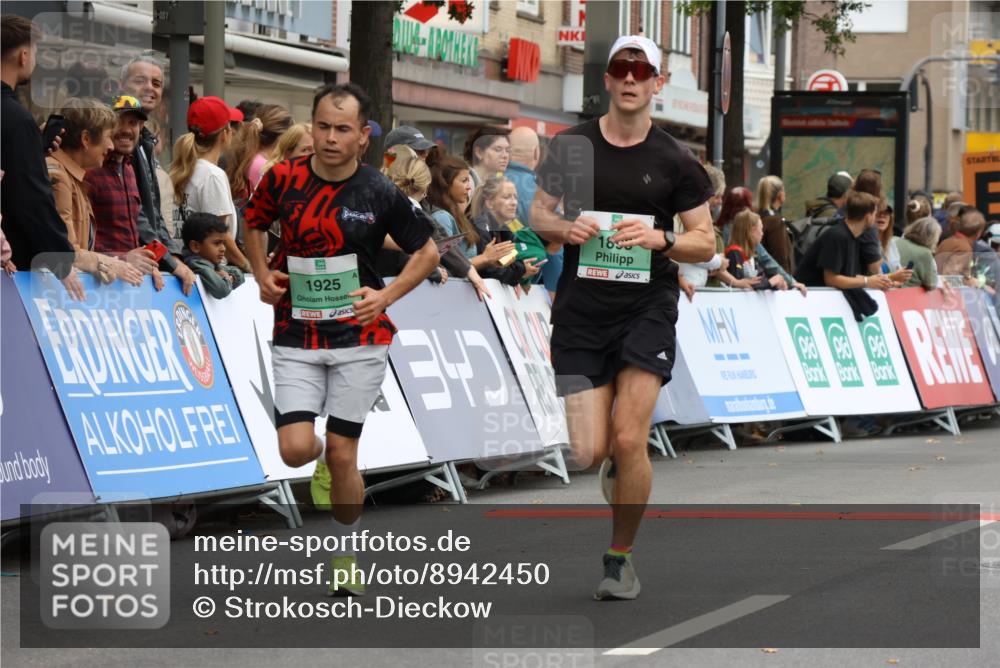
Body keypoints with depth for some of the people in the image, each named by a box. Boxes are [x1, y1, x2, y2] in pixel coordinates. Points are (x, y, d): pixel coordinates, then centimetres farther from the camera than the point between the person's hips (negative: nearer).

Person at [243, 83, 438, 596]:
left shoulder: (380, 194, -7)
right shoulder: (283, 179, -3)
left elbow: (427, 251, 5)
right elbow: (254, 223, 18)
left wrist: (386, 295, -7)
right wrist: (263, 275, 3)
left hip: (359, 337, -1)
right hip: (296, 337, 1)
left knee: (341, 456, 0)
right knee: (295, 451, -11)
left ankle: (345, 553, 20)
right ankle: (319, 451, 26)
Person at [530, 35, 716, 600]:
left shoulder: (675, 160, 1)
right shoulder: (571, 145, 5)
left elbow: (706, 243, 4)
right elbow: (539, 214, 14)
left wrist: (660, 239, -15)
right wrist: (565, 228, -9)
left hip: (647, 306, -2)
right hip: (581, 311, 2)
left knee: (629, 441, -14)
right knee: (589, 453, -5)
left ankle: (621, 556, 7)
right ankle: (621, 467, 35)